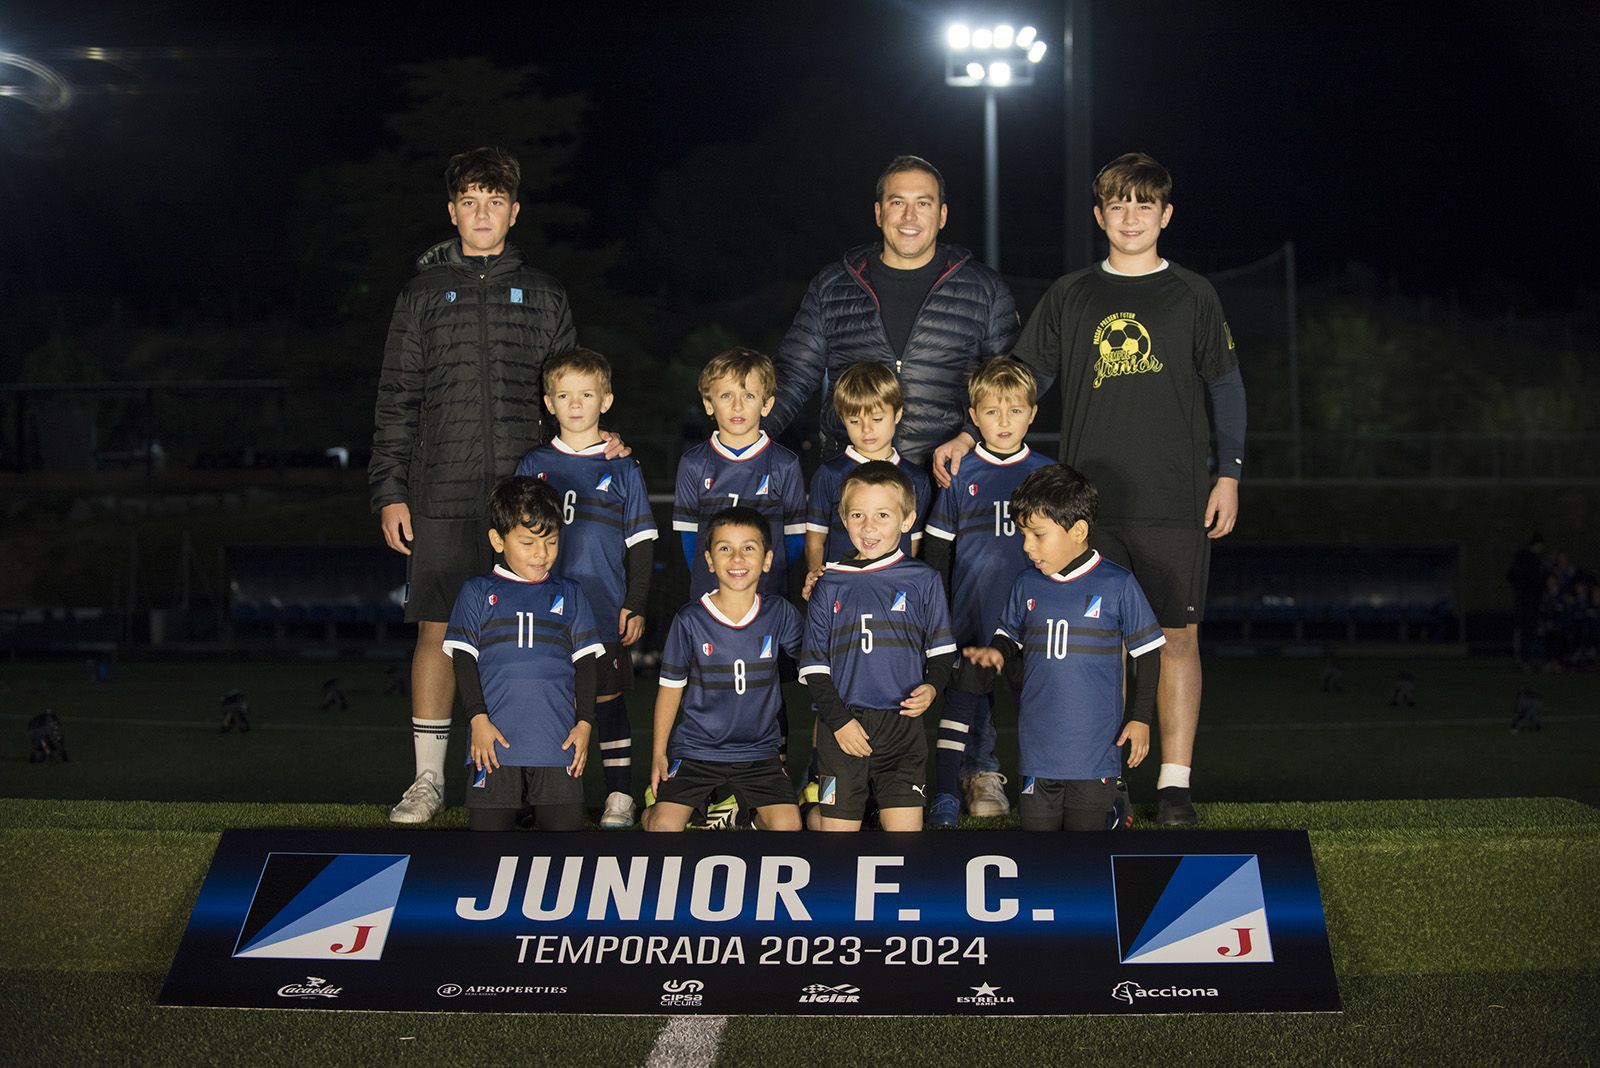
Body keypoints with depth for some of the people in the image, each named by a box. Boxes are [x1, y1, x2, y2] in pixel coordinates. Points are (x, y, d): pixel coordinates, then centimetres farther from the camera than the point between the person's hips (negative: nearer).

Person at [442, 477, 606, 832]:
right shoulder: (477, 592, 8)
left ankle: (539, 809, 19)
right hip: (496, 741, -1)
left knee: (564, 828, -2)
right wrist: (478, 719, -6)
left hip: (558, 745, 1)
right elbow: (463, 660, 4)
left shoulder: (569, 594, 12)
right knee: (488, 827, -1)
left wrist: (584, 723, 2)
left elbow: (585, 662, 11)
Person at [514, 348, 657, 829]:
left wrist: (636, 604, -2)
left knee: (607, 699, 4)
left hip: (605, 612, -1)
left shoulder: (622, 469, 3)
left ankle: (620, 796, 14)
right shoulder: (534, 466, 7)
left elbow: (641, 543, 4)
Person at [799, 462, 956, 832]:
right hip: (843, 728, 0)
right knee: (838, 826, 3)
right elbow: (814, 663, 4)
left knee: (906, 827, -3)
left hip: (903, 724, 0)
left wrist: (932, 686, -11)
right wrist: (838, 720, -6)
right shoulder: (830, 585, 4)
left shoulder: (922, 581, 4)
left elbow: (941, 649, 10)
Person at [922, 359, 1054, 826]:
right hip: (971, 614, -2)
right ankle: (945, 794, 4)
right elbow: (937, 550, 7)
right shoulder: (961, 477, 3)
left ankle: (984, 773, 22)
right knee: (965, 695, -2)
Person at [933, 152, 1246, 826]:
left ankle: (1173, 783, 7)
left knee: (1177, 636, -1)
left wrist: (1228, 474, 4)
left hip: (1174, 502, -1)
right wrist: (967, 437, -1)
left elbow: (1226, 388, 11)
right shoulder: (1069, 296, 10)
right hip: (1087, 500, 1)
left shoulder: (1193, 296, 8)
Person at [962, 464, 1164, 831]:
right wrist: (996, 652, -5)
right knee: (1037, 830, 9)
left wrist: (1140, 718, -2)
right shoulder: (1026, 586, 3)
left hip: (1094, 747, -3)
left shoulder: (1117, 585, -7)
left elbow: (1147, 653, 0)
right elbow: (1010, 636, 16)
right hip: (1038, 745, 4)